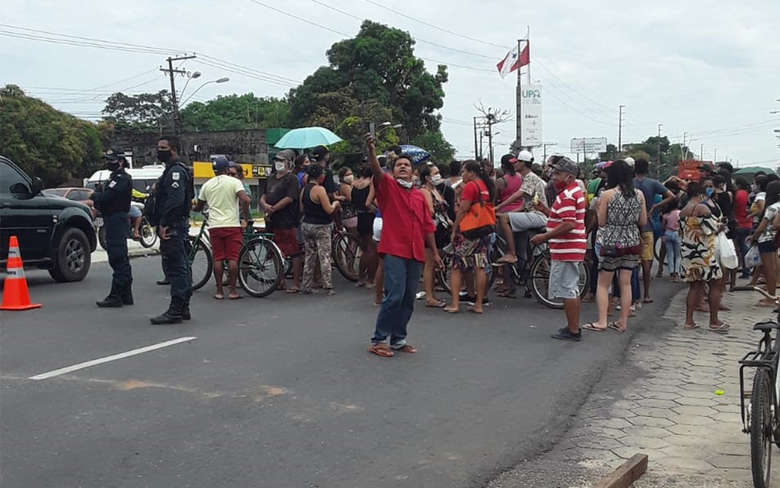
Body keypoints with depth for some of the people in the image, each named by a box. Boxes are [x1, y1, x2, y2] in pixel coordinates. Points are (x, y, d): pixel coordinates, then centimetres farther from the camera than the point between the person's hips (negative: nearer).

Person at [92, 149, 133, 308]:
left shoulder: (121, 178, -14)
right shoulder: (116, 177, 21)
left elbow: (105, 198, -21)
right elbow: (105, 199, 19)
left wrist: (95, 195, -1)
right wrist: (98, 195, -1)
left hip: (116, 221, -11)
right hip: (116, 221, 11)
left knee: (117, 259, -10)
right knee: (121, 260, 13)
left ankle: (116, 296, -9)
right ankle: (125, 295, 20)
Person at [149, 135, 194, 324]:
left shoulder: (176, 171, -13)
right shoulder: (172, 170, 22)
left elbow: (175, 200, -24)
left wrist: (164, 224, -22)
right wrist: (161, 224, 21)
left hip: (172, 228, -11)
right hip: (176, 227, 11)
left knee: (175, 268, -10)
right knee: (181, 269, 13)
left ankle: (175, 311, -9)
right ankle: (183, 309, 19)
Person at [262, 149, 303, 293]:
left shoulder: (291, 178, -5)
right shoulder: (271, 178, 19)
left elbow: (289, 198, -15)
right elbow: (263, 196, 17)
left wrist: (273, 209, -14)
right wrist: (265, 205, -6)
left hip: (287, 222, -8)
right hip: (272, 221, 8)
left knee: (294, 253, -4)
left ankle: (296, 284, 0)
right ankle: (281, 281, 22)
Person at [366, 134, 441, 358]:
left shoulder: (419, 196, 16)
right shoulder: (388, 187, 4)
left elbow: (428, 226, 18)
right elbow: (376, 170, -17)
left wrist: (435, 252, 17)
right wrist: (371, 150, -34)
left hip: (416, 253, 6)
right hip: (394, 250, -5)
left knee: (409, 299, 8)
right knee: (394, 296, -13)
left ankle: (398, 339, 20)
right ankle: (378, 340, -4)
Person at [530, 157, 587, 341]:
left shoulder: (566, 196, -18)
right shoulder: (575, 191, 16)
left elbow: (568, 225, -26)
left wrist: (544, 237, -22)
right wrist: (545, 210, 13)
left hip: (565, 250, -11)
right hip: (572, 249, 11)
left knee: (566, 290, -5)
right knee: (572, 289, 18)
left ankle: (572, 330, 0)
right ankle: (573, 327, 27)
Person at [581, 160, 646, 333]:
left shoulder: (607, 195, -10)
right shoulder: (639, 194, 2)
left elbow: (601, 222, -7)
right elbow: (643, 221, 6)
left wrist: (598, 208, 9)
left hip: (610, 242, -4)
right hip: (632, 242, 4)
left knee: (603, 284, 6)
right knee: (626, 283, 10)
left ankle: (601, 321, 2)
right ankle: (623, 322, 14)